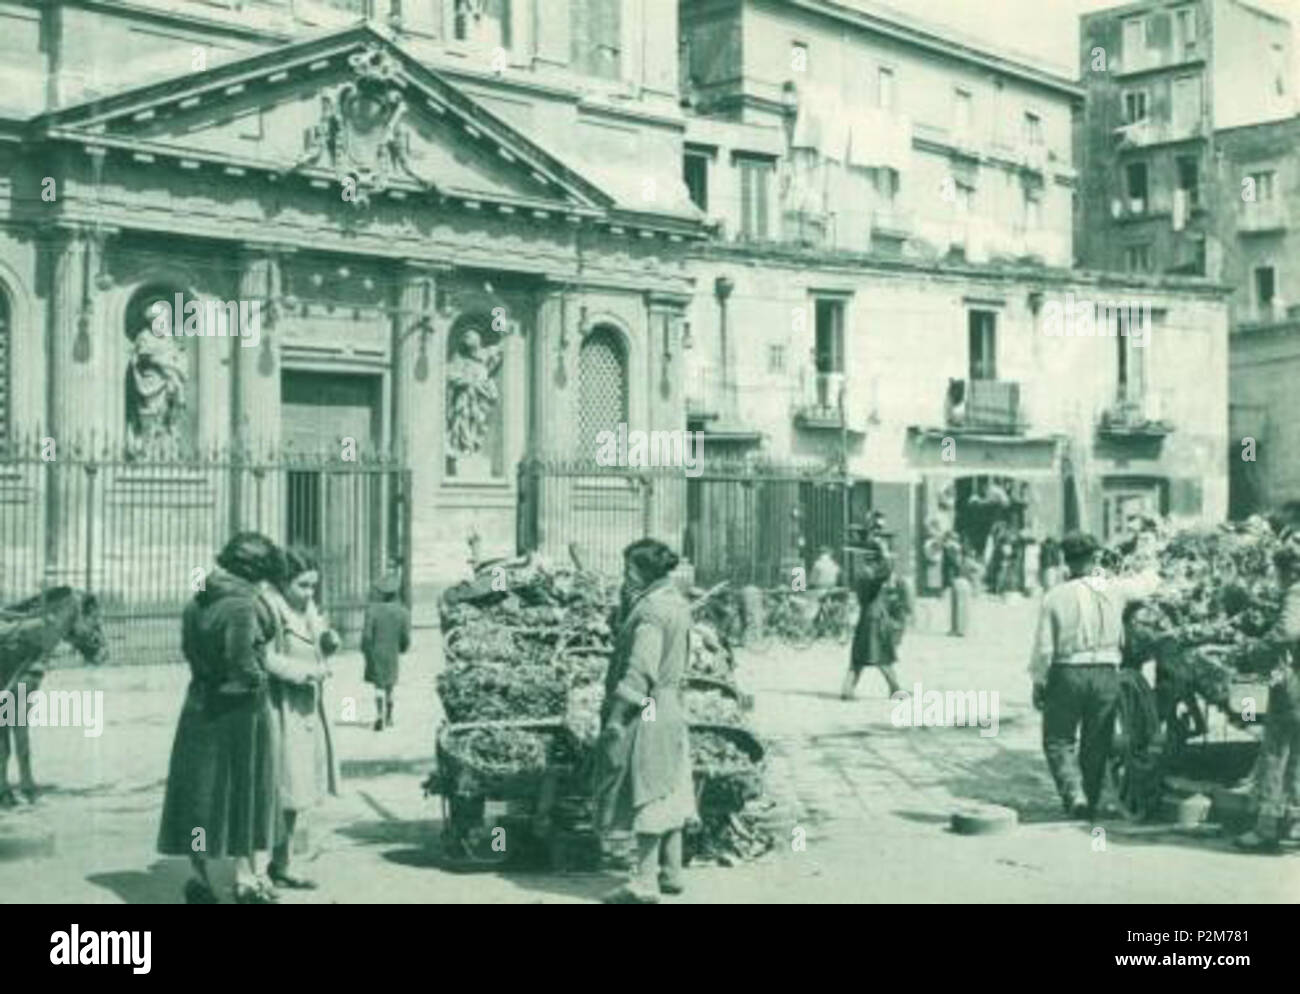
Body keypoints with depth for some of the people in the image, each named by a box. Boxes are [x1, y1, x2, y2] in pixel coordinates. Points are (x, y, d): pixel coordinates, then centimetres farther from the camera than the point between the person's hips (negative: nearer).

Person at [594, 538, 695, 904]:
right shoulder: (674, 603, 11)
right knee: (668, 795, 14)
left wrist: (617, 715, -19)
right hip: (670, 709, 10)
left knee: (647, 795, -6)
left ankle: (644, 883, -2)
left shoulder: (650, 610, -18)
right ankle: (671, 873, 22)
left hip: (646, 715, -10)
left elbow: (640, 670, -22)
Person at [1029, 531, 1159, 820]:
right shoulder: (1114, 590, -2)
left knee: (1058, 739, 11)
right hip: (1106, 674, 2)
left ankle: (1074, 793, -8)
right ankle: (1090, 803, 22)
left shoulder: (1055, 597, -8)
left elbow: (1044, 648, -6)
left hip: (1067, 674, -2)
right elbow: (1150, 581, 18)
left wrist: (1038, 682, 6)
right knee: (1096, 743, 15)